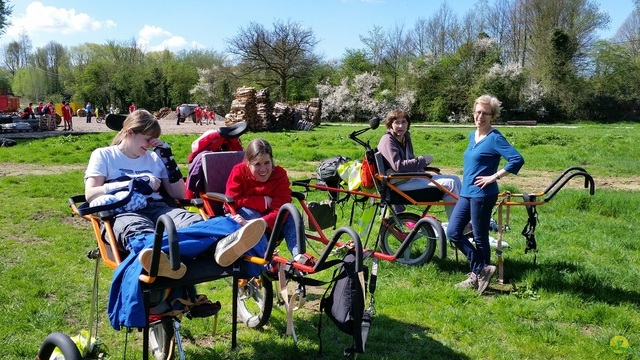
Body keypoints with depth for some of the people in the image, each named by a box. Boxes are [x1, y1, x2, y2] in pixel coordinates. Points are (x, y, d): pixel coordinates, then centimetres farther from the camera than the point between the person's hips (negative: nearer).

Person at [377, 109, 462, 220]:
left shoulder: (406, 137, 14)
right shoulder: (387, 140, -13)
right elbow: (398, 166, -23)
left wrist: (422, 161, 4)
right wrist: (422, 160, -16)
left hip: (413, 175, 10)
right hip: (401, 182, -10)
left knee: (455, 179, 2)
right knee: (449, 184, -19)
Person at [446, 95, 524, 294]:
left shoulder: (495, 138, -12)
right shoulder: (472, 135, 12)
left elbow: (517, 160, -23)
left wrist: (494, 177, -19)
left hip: (482, 194, -9)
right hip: (466, 193, 9)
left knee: (480, 238, 2)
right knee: (453, 233, 4)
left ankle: (479, 273, 19)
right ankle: (481, 269, 13)